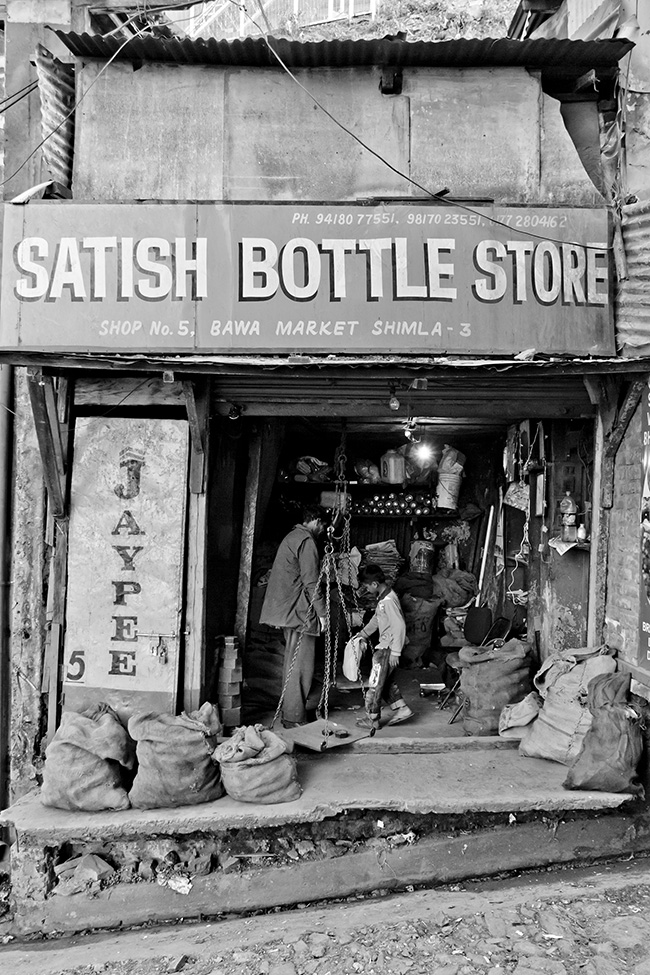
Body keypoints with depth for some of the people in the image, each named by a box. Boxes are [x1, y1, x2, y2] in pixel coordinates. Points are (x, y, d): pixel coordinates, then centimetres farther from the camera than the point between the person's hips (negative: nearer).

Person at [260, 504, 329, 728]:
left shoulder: (292, 537, 18)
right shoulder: (306, 542, -13)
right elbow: (311, 582, -18)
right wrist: (321, 613, -13)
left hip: (287, 609, 11)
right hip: (299, 610, -10)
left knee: (292, 661, 16)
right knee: (300, 664, -6)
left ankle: (290, 711, 24)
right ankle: (294, 717, -2)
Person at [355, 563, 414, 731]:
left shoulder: (389, 600, -22)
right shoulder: (382, 598, 9)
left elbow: (399, 626, -25)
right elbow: (377, 618, 25)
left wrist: (395, 652, -23)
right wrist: (363, 633, 25)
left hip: (388, 648, -10)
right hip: (384, 646, 10)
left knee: (375, 684, 0)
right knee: (385, 680, 18)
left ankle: (372, 719, 10)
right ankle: (401, 709, 23)